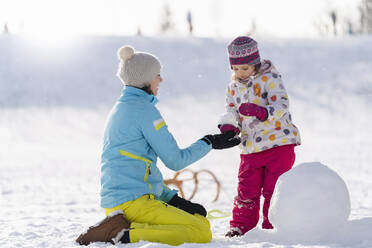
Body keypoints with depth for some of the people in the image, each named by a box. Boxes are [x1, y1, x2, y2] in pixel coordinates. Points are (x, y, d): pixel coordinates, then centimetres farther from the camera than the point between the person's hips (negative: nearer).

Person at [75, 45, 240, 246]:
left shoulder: (120, 108, 19)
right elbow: (175, 160, -8)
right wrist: (209, 143, 7)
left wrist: (171, 198, 15)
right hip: (132, 201, -10)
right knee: (202, 234, -16)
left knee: (200, 220, 16)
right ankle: (125, 235, -20)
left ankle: (119, 226, 4)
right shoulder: (144, 110, -10)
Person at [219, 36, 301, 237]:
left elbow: (281, 105, -18)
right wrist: (229, 126, -9)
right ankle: (241, 225, 20)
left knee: (274, 189, -5)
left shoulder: (270, 78, -8)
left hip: (279, 143, -5)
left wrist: (261, 111, -37)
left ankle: (272, 226, 6)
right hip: (251, 148, 5)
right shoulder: (234, 86, 12)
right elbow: (232, 110, 14)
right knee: (246, 190, 6)